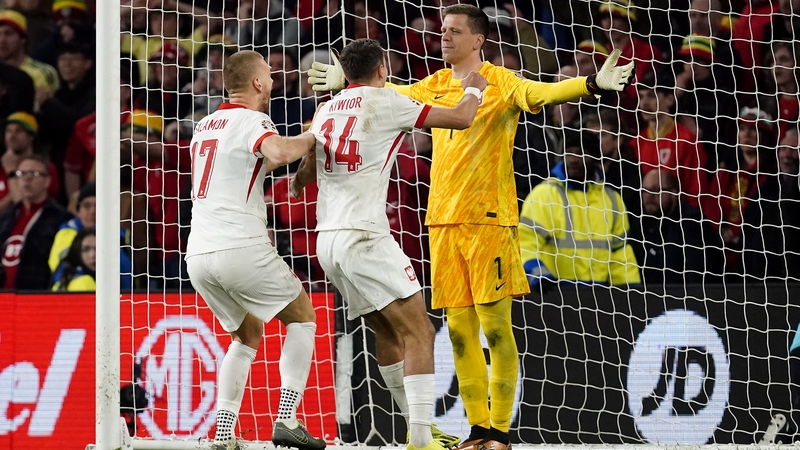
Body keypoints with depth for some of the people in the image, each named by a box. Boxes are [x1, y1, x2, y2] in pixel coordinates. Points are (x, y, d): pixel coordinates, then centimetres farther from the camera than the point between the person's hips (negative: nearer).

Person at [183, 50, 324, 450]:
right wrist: (311, 138, -9)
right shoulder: (251, 121, -5)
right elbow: (278, 152, -27)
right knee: (302, 316, 10)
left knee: (247, 335, 23)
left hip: (199, 253, 7)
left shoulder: (205, 126, 21)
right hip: (240, 247, -7)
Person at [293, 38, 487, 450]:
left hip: (328, 239, 8)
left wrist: (295, 184, 56)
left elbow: (303, 175, 32)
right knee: (419, 332, -9)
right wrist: (473, 90, 18)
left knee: (388, 333, 19)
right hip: (364, 237, -8)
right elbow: (461, 119, -3)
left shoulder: (327, 110, 17)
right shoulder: (384, 101, -3)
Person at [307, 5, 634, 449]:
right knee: (460, 329, 5)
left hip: (489, 219, -6)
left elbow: (544, 92, -22)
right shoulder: (436, 86, 14)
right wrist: (347, 83, 46)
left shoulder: (500, 83, -4)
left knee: (495, 325, -6)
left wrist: (593, 84, -39)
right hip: (443, 220, 6)